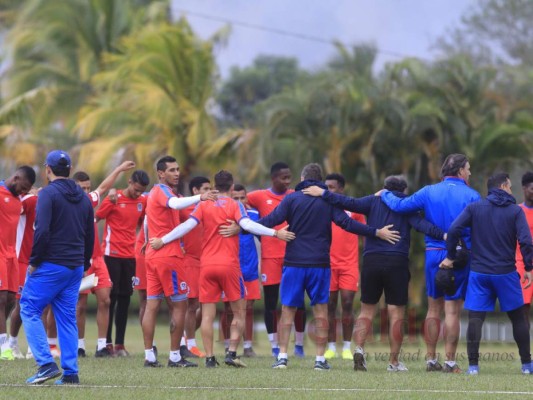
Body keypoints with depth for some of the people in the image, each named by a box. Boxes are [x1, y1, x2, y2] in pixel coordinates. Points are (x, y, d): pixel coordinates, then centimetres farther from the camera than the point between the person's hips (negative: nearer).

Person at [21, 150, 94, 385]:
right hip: (75, 267, 7)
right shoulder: (83, 198, 13)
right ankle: (70, 373, 5)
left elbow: (42, 230, -19)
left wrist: (34, 261, -10)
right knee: (67, 317, 10)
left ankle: (46, 363, -12)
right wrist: (84, 264, 19)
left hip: (51, 266, -7)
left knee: (29, 310, 1)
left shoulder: (48, 194, -9)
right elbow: (90, 235, 14)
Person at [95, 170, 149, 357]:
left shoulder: (142, 201, 8)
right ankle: (107, 342, 1)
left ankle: (120, 343, 8)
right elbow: (96, 218, -2)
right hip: (112, 254, -5)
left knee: (125, 299, 5)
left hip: (130, 255, 5)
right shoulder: (114, 199, -7)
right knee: (111, 298, -3)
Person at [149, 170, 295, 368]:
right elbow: (247, 225, -16)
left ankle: (209, 358, -2)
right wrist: (275, 233, -18)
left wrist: (162, 240, 2)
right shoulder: (235, 205, -1)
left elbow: (187, 226, -3)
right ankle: (231, 353, -2)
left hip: (207, 265, 2)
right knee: (238, 312, 9)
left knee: (207, 314, 3)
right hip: (229, 265, -2)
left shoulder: (203, 205, 5)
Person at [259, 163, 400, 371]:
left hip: (294, 263, -1)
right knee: (320, 310, 7)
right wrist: (377, 232, -1)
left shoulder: (292, 199, 1)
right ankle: (320, 359, 4)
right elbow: (346, 223, -5)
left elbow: (272, 220, -7)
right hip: (319, 264, 1)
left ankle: (282, 356, 0)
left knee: (288, 310, 6)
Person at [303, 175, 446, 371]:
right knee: (396, 313, 4)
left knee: (366, 310, 12)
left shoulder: (374, 201, 9)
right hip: (397, 263, -2)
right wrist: (442, 235, -20)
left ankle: (359, 348, -9)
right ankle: (394, 361, 6)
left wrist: (324, 193, 1)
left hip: (371, 261, 2)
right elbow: (421, 224, -10)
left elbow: (350, 203, -2)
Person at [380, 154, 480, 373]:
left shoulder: (429, 192, 2)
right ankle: (450, 362, -1)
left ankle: (431, 359, 15)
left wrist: (385, 194, 17)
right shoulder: (472, 196, -4)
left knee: (433, 309, 13)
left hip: (433, 254, 3)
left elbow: (399, 205, 0)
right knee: (452, 311, -1)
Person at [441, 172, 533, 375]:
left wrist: (450, 257, 3)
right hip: (506, 273, -1)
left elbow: (454, 230, -8)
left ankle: (473, 365, -6)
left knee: (475, 318, 1)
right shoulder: (515, 211, -2)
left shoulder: (474, 208, 3)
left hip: (478, 273, 1)